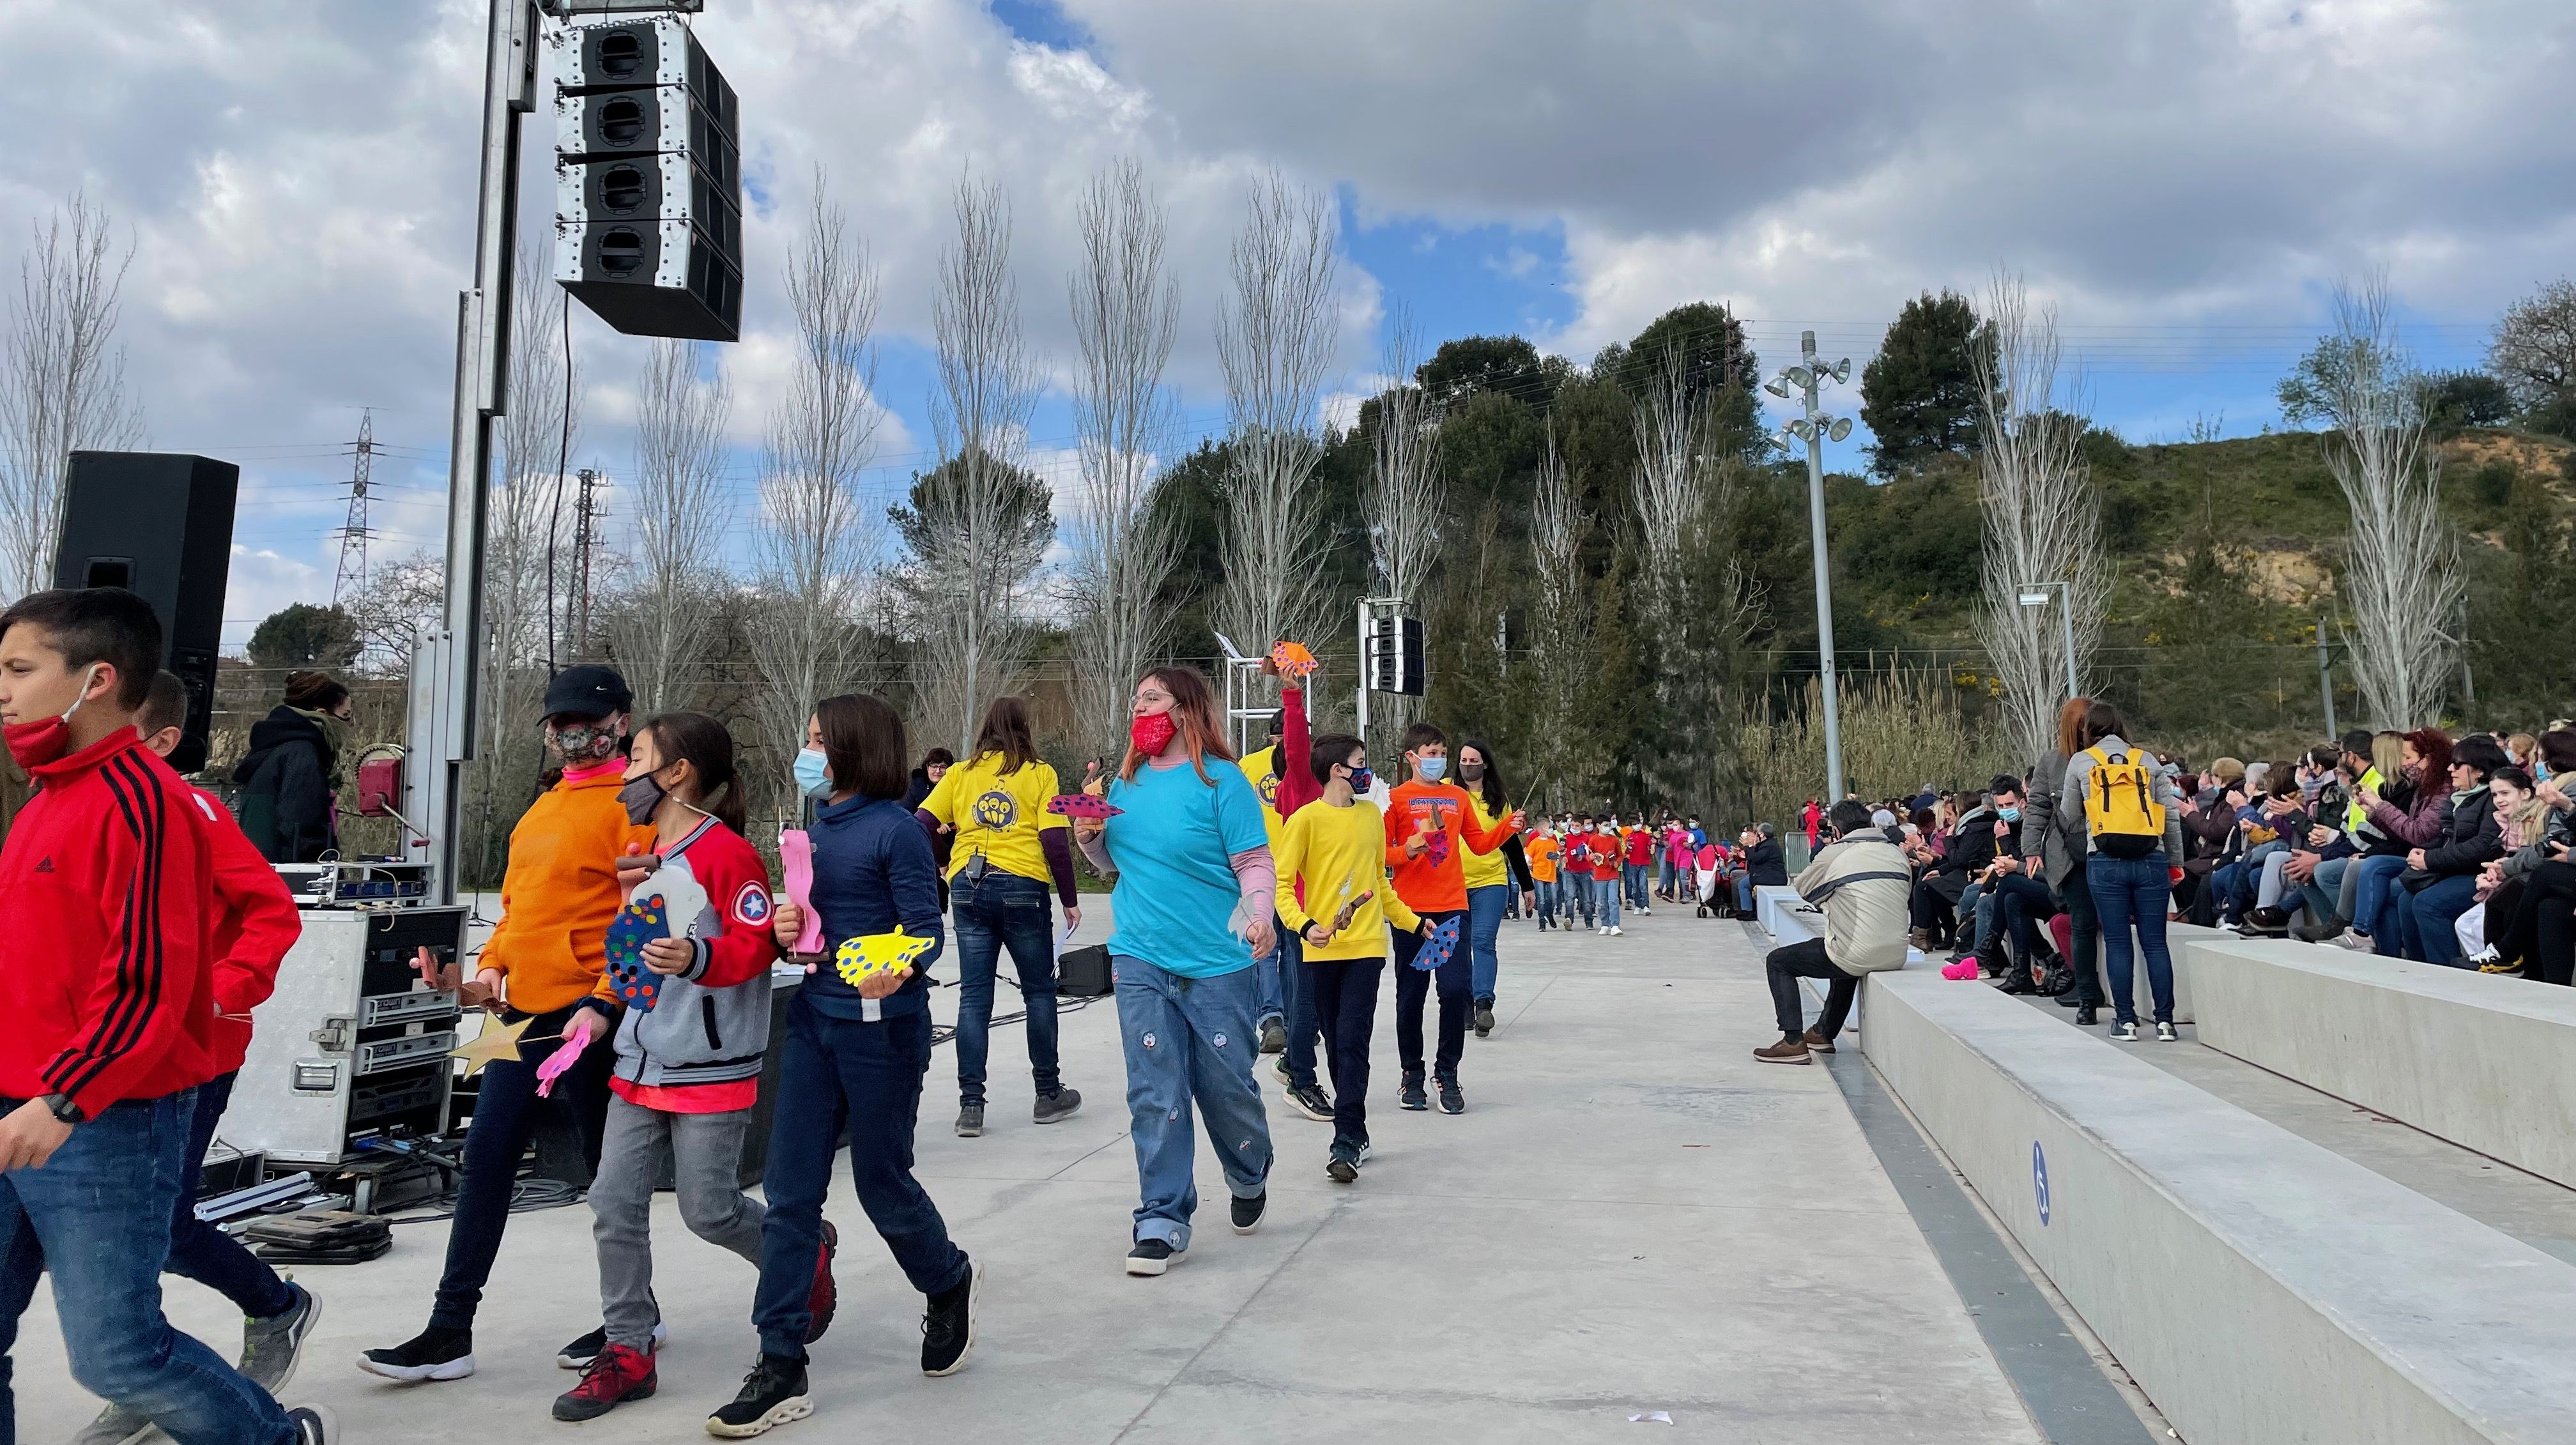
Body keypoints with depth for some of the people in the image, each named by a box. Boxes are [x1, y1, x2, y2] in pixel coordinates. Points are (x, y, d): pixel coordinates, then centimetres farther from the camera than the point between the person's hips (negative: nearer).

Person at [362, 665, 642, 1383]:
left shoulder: (633, 802, -9)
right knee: (487, 1156, 9)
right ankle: (451, 1329, 18)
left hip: (588, 1010, -8)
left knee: (606, 1165, 5)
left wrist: (604, 1006, -20)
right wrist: (490, 968, 8)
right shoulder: (544, 808, 18)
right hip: (525, 1009, 8)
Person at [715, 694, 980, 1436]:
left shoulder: (895, 829, -12)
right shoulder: (817, 829, 9)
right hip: (814, 1020, 7)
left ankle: (949, 1283, 38)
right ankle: (781, 1370, 11)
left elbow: (925, 931, -15)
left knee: (882, 1183, 8)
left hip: (882, 1027, -6)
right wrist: (787, 927, -6)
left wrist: (897, 971, -36)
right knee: (789, 1194, 3)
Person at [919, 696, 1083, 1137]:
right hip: (1022, 887, -2)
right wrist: (1070, 899, 2)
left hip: (968, 887, 2)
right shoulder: (1040, 774, 1)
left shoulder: (960, 773, 9)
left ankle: (971, 1105, 5)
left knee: (974, 997, 6)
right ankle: (1048, 1094, 19)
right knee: (1039, 992, 11)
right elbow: (1055, 841, -5)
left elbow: (921, 825, 1)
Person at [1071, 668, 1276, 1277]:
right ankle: (1164, 1221, 11)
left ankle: (1250, 1179, 37)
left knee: (1227, 1086, 8)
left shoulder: (1221, 781, -8)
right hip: (1141, 963, 4)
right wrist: (1091, 838, 0)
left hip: (1217, 964, -4)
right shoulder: (1126, 783, 9)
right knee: (1155, 1094, 1)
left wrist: (1259, 915, -28)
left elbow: (1256, 864, -10)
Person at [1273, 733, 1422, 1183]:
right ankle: (1356, 1133, 22)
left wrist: (1414, 923, 23)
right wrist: (1304, 925, -23)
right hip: (1321, 952, -1)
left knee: (1352, 1041, -9)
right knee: (1337, 1045, 8)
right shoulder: (1306, 820, -4)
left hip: (1366, 947, 2)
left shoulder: (1371, 815, 10)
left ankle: (1346, 1142, -6)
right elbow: (1281, 884, -7)